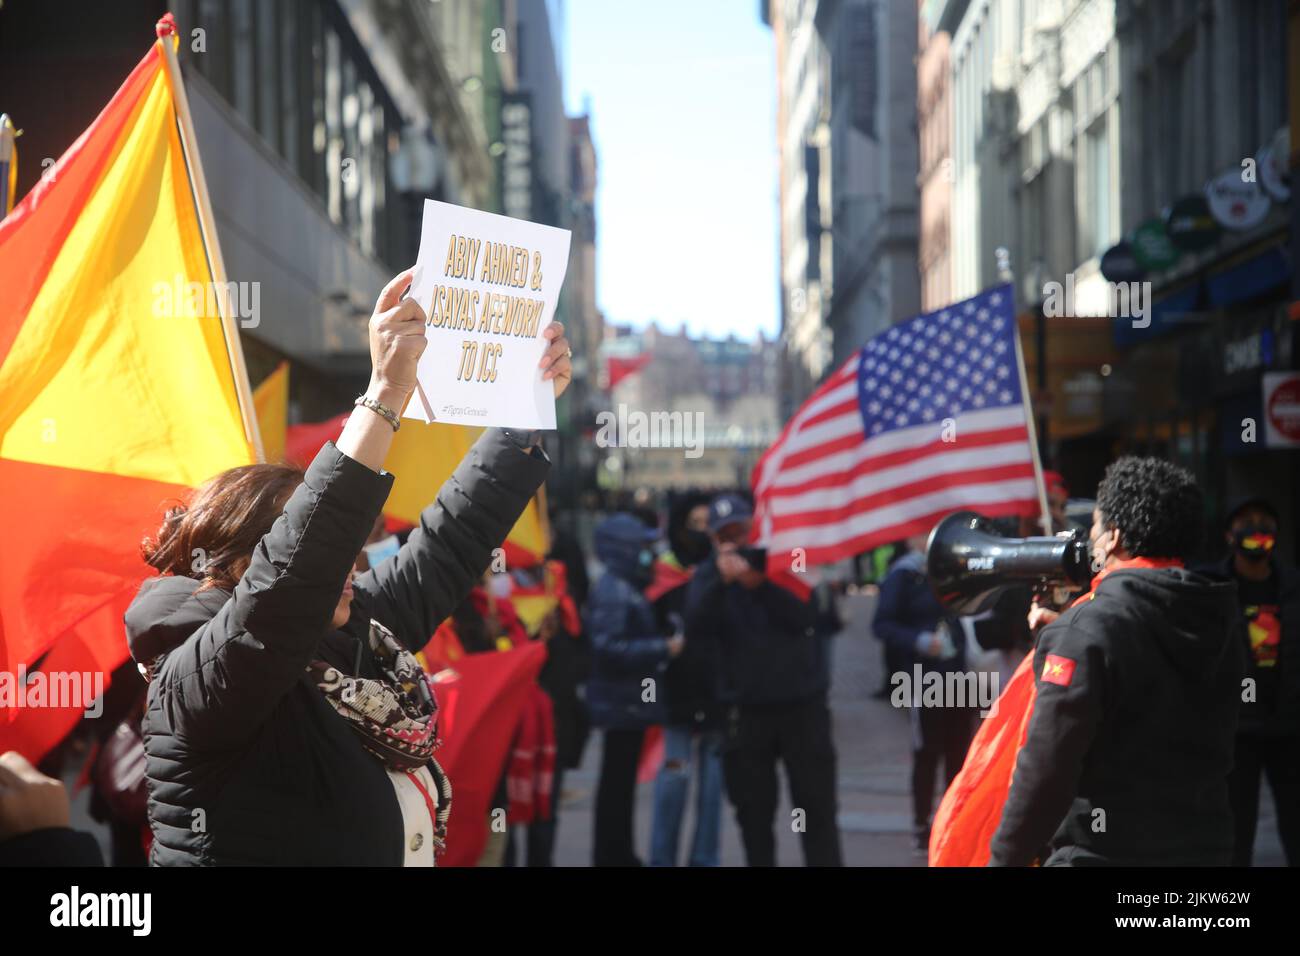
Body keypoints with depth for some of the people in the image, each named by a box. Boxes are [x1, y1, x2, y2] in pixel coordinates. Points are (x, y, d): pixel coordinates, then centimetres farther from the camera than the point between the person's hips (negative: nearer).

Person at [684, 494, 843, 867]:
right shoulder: (708, 576, 2)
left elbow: (803, 615, -14)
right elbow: (696, 628, -15)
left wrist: (757, 583, -28)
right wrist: (721, 582, -29)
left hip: (803, 705, -1)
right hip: (746, 711, 1)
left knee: (817, 806, 0)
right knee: (754, 811, 8)